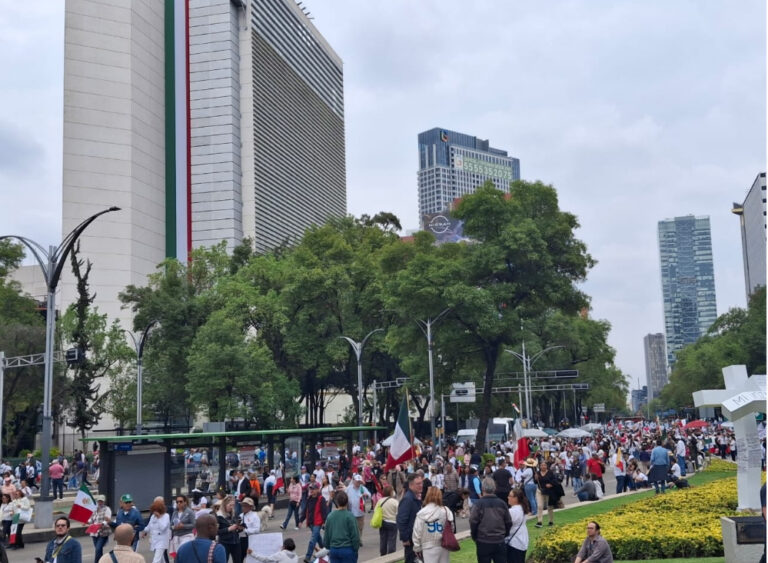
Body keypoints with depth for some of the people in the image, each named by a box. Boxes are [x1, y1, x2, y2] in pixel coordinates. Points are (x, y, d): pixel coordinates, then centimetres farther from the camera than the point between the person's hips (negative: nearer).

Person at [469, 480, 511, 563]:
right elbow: (508, 523, 6)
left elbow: (473, 522, -9)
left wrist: (475, 537, 7)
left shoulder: (478, 504, -8)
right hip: (500, 542, 2)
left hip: (483, 542, -2)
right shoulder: (502, 503, 2)